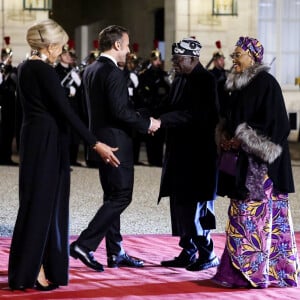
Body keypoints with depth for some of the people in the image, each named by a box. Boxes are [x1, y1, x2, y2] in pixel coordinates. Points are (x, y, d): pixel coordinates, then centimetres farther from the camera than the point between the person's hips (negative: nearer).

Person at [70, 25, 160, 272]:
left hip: (101, 142, 10)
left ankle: (116, 253, 19)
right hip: (116, 144, -10)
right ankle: (85, 244, -10)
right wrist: (147, 124, -10)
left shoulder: (90, 71, 11)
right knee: (122, 196, -4)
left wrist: (140, 121, 15)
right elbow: (120, 111, -24)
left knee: (112, 197, 14)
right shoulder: (114, 73, -18)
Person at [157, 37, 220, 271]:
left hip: (199, 154, -8)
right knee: (180, 204, 10)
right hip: (180, 153, 9)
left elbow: (194, 115, -22)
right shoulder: (180, 80, 13)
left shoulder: (205, 81, -13)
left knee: (196, 206, -6)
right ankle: (188, 252, 17)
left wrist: (160, 121, -25)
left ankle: (208, 254, 3)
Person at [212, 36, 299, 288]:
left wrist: (242, 141, -17)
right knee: (242, 215, 9)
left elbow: (274, 123, -18)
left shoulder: (265, 82, -11)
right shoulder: (239, 84, 15)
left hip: (261, 162, -9)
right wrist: (225, 136, 3)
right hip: (243, 159, 9)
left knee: (251, 215, -8)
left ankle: (251, 272, -3)